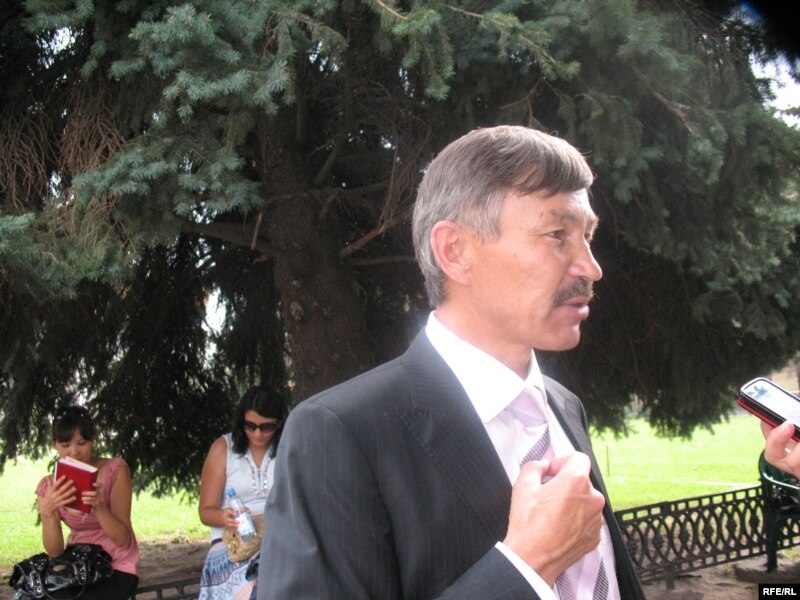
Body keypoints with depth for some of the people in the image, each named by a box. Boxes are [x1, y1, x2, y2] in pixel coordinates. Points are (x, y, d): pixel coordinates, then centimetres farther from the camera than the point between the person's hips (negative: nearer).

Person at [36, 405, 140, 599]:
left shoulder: (115, 471, -12)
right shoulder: (48, 486, -3)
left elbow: (122, 539, -15)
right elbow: (54, 552, -9)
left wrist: (98, 506, -32)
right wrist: (48, 511, -27)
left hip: (117, 569, -3)